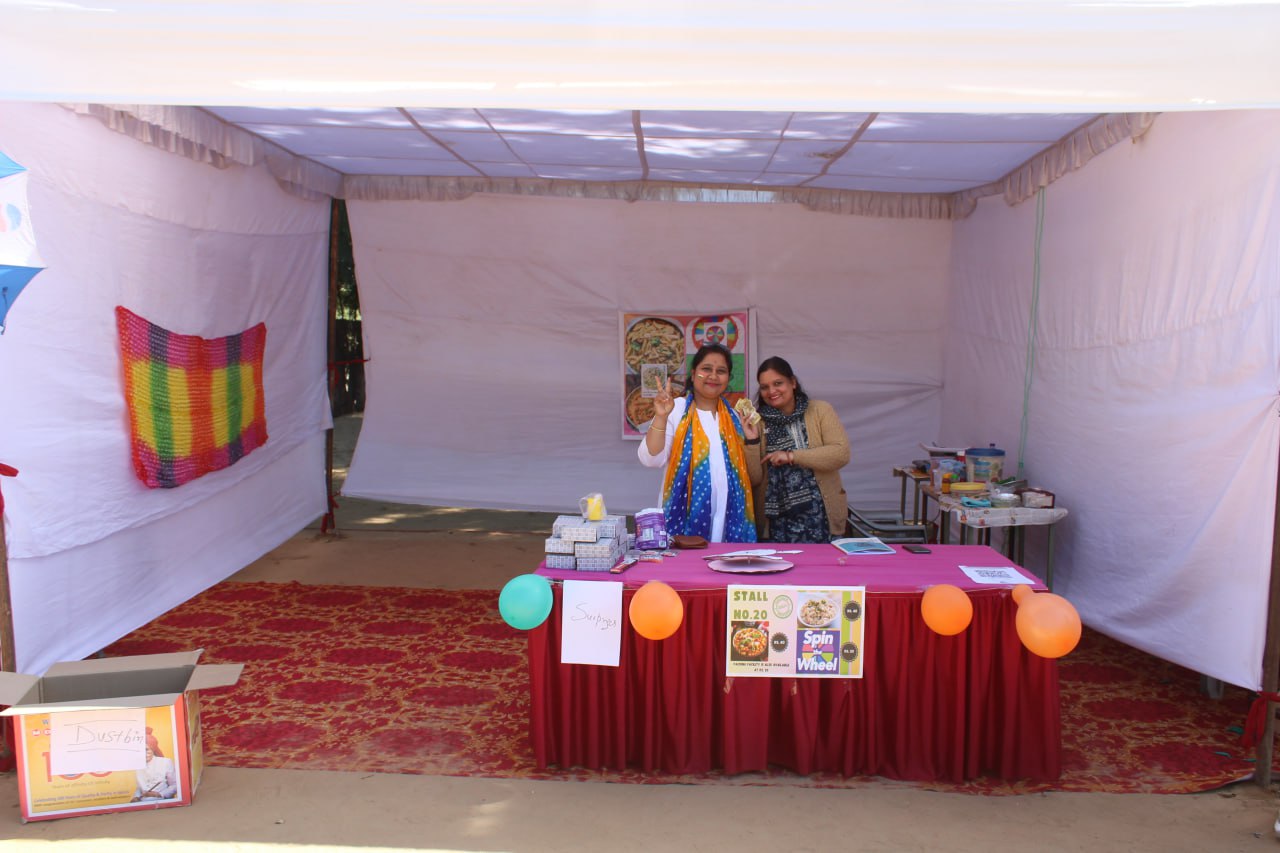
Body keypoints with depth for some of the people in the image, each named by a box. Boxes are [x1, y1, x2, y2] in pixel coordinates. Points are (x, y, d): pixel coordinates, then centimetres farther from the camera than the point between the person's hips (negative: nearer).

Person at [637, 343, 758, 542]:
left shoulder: (734, 417, 12)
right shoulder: (676, 409, -2)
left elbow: (752, 477, 15)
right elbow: (651, 459, -12)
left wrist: (752, 440, 1)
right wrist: (661, 417, -21)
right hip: (685, 518, -4)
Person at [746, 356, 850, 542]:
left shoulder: (820, 411, 1)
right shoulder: (759, 422, 2)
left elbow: (841, 453, -12)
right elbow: (754, 479, -2)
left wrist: (792, 456, -14)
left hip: (821, 516, 0)